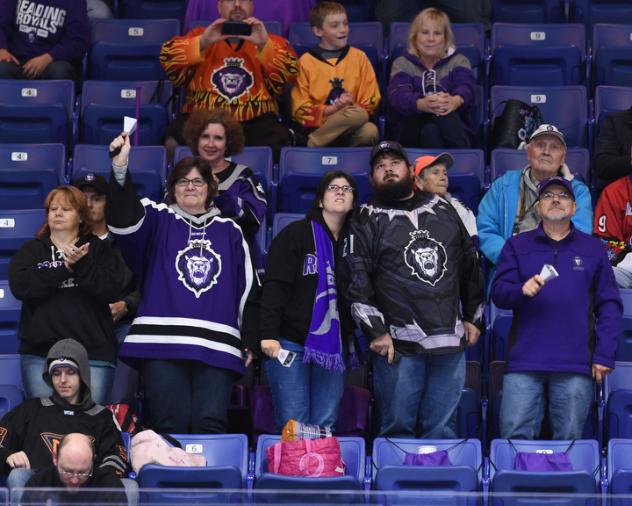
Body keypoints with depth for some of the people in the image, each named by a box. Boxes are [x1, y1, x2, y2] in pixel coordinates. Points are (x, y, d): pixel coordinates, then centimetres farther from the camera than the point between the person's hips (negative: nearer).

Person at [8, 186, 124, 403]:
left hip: (93, 353, -1)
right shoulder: (31, 250, 14)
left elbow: (111, 289, -4)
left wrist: (81, 265, -16)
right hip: (40, 351, 1)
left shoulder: (98, 249, 11)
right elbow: (20, 286, -6)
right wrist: (63, 268, -12)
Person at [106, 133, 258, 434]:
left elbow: (248, 289, 21)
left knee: (210, 426, -7)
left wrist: (250, 342, 14)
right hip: (162, 342, -1)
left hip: (217, 346, 1)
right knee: (169, 425, -7)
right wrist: (120, 166, -23)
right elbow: (123, 216, -8)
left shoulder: (229, 231, 21)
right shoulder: (157, 220, 15)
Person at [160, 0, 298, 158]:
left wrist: (264, 45, -17)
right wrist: (203, 42, -16)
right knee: (175, 144, -30)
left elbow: (290, 73, -3)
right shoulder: (200, 36, 14)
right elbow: (167, 58, -2)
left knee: (280, 144, -31)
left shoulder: (271, 42, 14)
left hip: (254, 122, 0)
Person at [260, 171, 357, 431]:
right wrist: (268, 334, -16)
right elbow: (275, 287, -8)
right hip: (290, 341, -4)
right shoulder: (295, 235, -1)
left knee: (325, 426, 0)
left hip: (334, 346, 4)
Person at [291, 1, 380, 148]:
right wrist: (332, 109, -14)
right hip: (318, 127, -4)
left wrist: (351, 107, -10)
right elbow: (301, 110, 0)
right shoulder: (305, 62, 4)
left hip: (351, 130, 4)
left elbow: (370, 103, 11)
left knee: (370, 131, -32)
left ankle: (313, 143, -23)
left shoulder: (359, 57, 11)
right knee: (357, 115, -34)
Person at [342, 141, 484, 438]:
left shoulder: (443, 211, 17)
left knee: (442, 431, 4)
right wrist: (375, 331, -9)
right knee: (398, 427, -3)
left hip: (450, 340, 3)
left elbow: (470, 266, 22)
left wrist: (474, 318, 17)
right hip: (398, 343, -3)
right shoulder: (367, 221, 6)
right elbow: (356, 282, -2)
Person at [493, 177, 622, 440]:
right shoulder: (517, 246, 13)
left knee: (569, 442, 1)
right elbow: (497, 293, 4)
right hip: (524, 360, 0)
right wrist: (522, 290, -18)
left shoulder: (593, 249, 12)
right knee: (515, 438, -5)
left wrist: (604, 355, -2)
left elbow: (609, 305, 8)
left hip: (576, 366, 0)